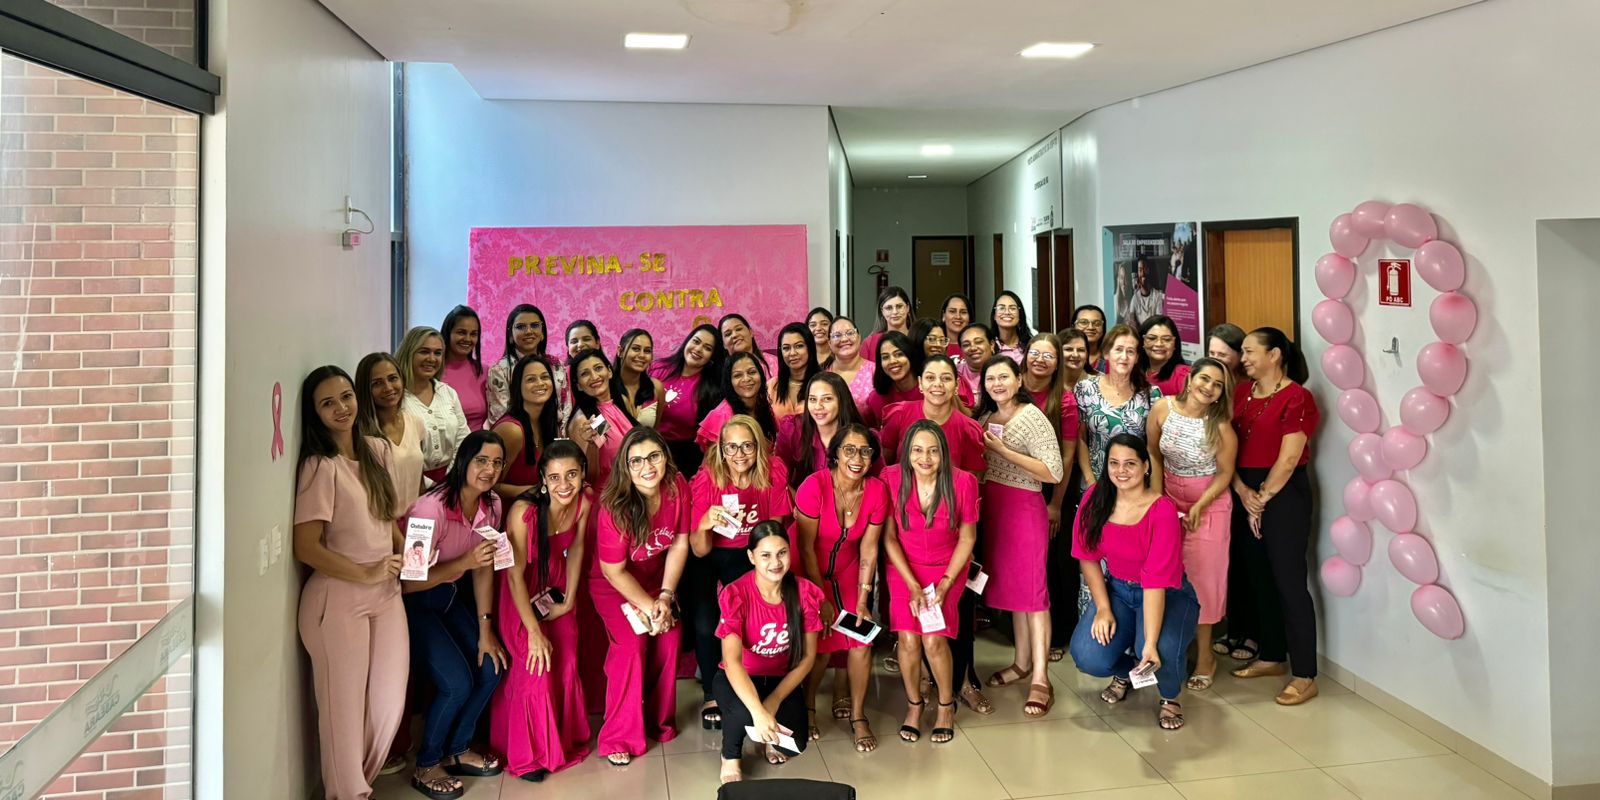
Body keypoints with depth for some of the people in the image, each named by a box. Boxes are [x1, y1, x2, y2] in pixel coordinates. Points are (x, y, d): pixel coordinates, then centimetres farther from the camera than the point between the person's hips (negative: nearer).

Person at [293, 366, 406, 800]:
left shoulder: (376, 450, 6)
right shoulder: (320, 467, -14)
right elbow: (306, 547, -17)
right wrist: (366, 574, -15)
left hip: (387, 593, 7)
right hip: (339, 598, -6)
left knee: (390, 704, 13)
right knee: (345, 706, 7)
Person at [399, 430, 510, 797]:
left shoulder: (491, 504, -5)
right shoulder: (432, 508, -27)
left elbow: (484, 569, 1)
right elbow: (408, 582, -24)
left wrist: (485, 629, -2)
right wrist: (464, 562, -34)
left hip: (449, 596, 7)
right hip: (412, 603, -7)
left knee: (492, 667, -3)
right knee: (458, 684, -16)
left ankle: (457, 750, 19)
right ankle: (426, 767, 9)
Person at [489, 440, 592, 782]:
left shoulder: (584, 502, -18)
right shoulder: (524, 511, -33)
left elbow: (576, 548, -1)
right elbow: (515, 573, -25)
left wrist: (570, 600, 0)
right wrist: (533, 632, -23)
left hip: (556, 588, 5)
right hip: (522, 594, -4)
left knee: (567, 665, 5)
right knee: (535, 668, -7)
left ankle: (565, 739, 31)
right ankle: (527, 753, 17)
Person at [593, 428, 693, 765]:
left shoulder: (677, 487, -18)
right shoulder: (615, 506, -29)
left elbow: (679, 544, -8)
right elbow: (614, 571, -19)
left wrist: (666, 597, -12)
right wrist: (650, 607, -19)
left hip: (655, 577, 4)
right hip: (613, 584, -4)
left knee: (669, 635, -12)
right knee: (632, 643, -21)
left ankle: (659, 721, 11)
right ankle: (619, 737, -4)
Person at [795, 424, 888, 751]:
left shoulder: (877, 491, -14)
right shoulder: (815, 486, -25)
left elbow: (868, 550, -6)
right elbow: (806, 549, -18)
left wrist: (862, 602, -6)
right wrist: (821, 599, -13)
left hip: (847, 574, 3)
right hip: (809, 574, -3)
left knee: (862, 642, -5)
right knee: (820, 643, -8)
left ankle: (857, 715, 16)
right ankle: (807, 709, 19)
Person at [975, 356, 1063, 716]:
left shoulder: (1032, 417, -10)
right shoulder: (985, 417, 12)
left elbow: (1054, 472, -17)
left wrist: (1004, 450, -19)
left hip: (1024, 508, -7)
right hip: (992, 508, 7)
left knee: (1031, 589, -6)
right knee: (1008, 585, 11)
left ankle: (1040, 679, -2)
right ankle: (1022, 662, 23)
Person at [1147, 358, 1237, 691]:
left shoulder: (1221, 427, -18)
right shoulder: (1163, 409, -11)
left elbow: (1225, 473, -8)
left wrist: (1199, 507, -18)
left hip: (1210, 504, -3)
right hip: (1170, 499, 3)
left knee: (1202, 576, 2)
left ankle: (1205, 655, 16)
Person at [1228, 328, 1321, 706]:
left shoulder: (1296, 398, -9)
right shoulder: (1242, 393, 11)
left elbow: (1288, 458, -14)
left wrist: (1263, 498, -8)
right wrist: (1243, 492, -9)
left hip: (1283, 493, -7)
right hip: (1245, 493, 7)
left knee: (1288, 581, -5)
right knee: (1257, 577, 14)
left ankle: (1305, 676, 3)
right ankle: (1271, 656, 28)